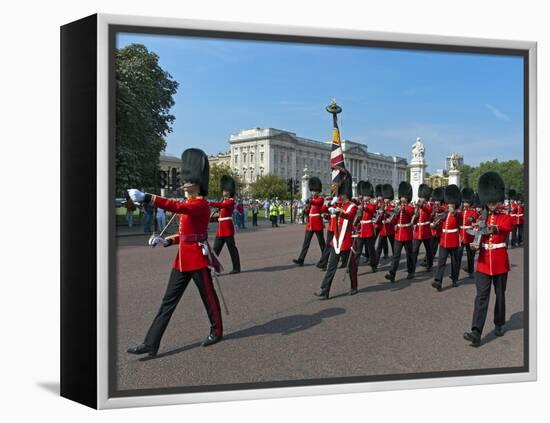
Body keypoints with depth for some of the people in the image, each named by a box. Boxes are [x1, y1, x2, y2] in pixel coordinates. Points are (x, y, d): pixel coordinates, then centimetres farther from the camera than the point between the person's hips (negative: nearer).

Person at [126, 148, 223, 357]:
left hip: (198, 258, -9)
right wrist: (167, 241, 2)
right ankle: (150, 344, 6)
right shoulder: (188, 205, 14)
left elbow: (176, 206, -33)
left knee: (208, 297, 9)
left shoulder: (201, 205, -15)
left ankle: (216, 331, 31)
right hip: (182, 259, 9)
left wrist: (146, 197, -40)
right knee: (168, 301, 5)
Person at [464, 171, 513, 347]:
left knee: (500, 295, 13)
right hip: (483, 263, 2)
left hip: (500, 263, -1)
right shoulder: (481, 218, 7)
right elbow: (478, 237, 9)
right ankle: (476, 333, -12)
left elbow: (505, 228, -28)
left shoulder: (506, 218, -4)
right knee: (481, 297, -6)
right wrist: (475, 245, -15)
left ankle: (499, 324, 34)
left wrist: (495, 229, -52)